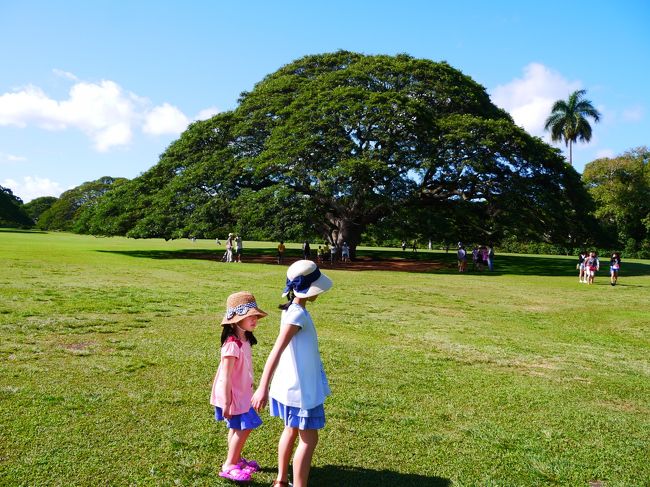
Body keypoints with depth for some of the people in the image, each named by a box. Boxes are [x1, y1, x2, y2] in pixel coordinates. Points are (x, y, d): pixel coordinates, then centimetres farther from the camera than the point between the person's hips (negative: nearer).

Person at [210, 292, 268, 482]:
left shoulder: (245, 340, 1)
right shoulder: (232, 344, -27)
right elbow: (226, 376, -24)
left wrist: (249, 387, 20)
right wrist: (226, 403, -21)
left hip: (242, 393, 9)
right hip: (233, 395, -9)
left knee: (237, 428, 20)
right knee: (243, 427, -2)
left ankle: (236, 459, 36)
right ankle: (228, 467, 11)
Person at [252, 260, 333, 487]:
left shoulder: (294, 310, 3)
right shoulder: (297, 315, -24)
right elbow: (276, 351, -32)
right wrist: (263, 387, -38)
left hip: (293, 384, 10)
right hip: (301, 388, -10)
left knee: (291, 430, 22)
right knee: (308, 439, 2)